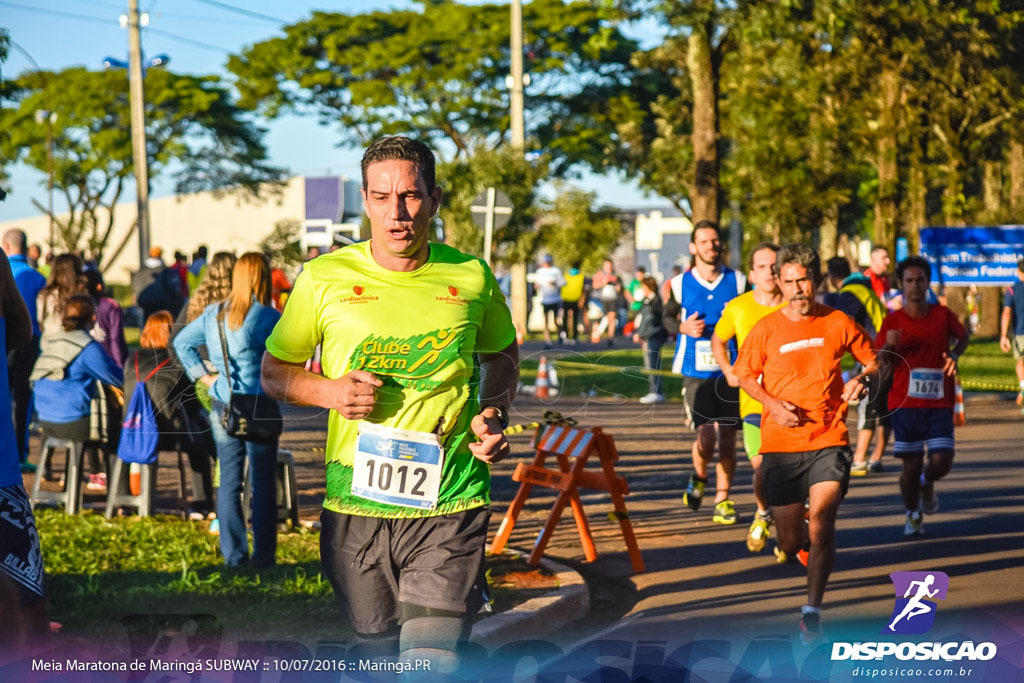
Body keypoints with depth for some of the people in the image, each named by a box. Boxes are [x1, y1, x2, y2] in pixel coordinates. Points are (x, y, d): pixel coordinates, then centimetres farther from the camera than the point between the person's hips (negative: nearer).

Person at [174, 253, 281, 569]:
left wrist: (204, 376, 11)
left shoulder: (213, 314, 6)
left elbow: (182, 342, 15)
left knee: (229, 480, 10)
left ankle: (233, 553, 12)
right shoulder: (267, 317, -13)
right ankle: (263, 554, 6)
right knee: (262, 482, 4)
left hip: (222, 407, 5)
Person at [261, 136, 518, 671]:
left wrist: (496, 413, 2)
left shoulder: (472, 278, 2)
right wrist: (329, 392, -9)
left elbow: (502, 353, 22)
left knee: (433, 662, -15)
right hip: (355, 507, 1)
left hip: (448, 507, -1)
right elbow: (274, 372, 11)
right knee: (379, 657, 12)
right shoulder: (325, 279, 0)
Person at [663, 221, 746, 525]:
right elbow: (668, 318, 14)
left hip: (730, 371, 2)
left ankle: (722, 501, 13)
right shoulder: (681, 284, 1)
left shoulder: (738, 281, 3)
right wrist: (684, 328, -8)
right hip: (696, 372, -1)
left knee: (727, 437, 3)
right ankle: (698, 477, 18)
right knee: (706, 436, -12)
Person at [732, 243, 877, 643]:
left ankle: (812, 611, -12)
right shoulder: (766, 329, -2)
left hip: (829, 440, -1)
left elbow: (873, 361, 13)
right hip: (781, 443, 1)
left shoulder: (838, 323, 0)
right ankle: (793, 543, 44)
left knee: (822, 518, -22)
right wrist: (772, 404, -8)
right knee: (790, 542, 4)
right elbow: (745, 375, 9)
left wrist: (862, 378, -9)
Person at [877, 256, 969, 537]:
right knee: (911, 465, -1)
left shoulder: (942, 315, 3)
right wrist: (888, 346, -23)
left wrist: (954, 355, 1)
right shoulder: (893, 321, -1)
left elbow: (963, 336, 21)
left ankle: (927, 483, 29)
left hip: (939, 403, 1)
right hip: (906, 404, -1)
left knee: (941, 462, -8)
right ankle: (912, 515, 24)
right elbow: (878, 364, -2)